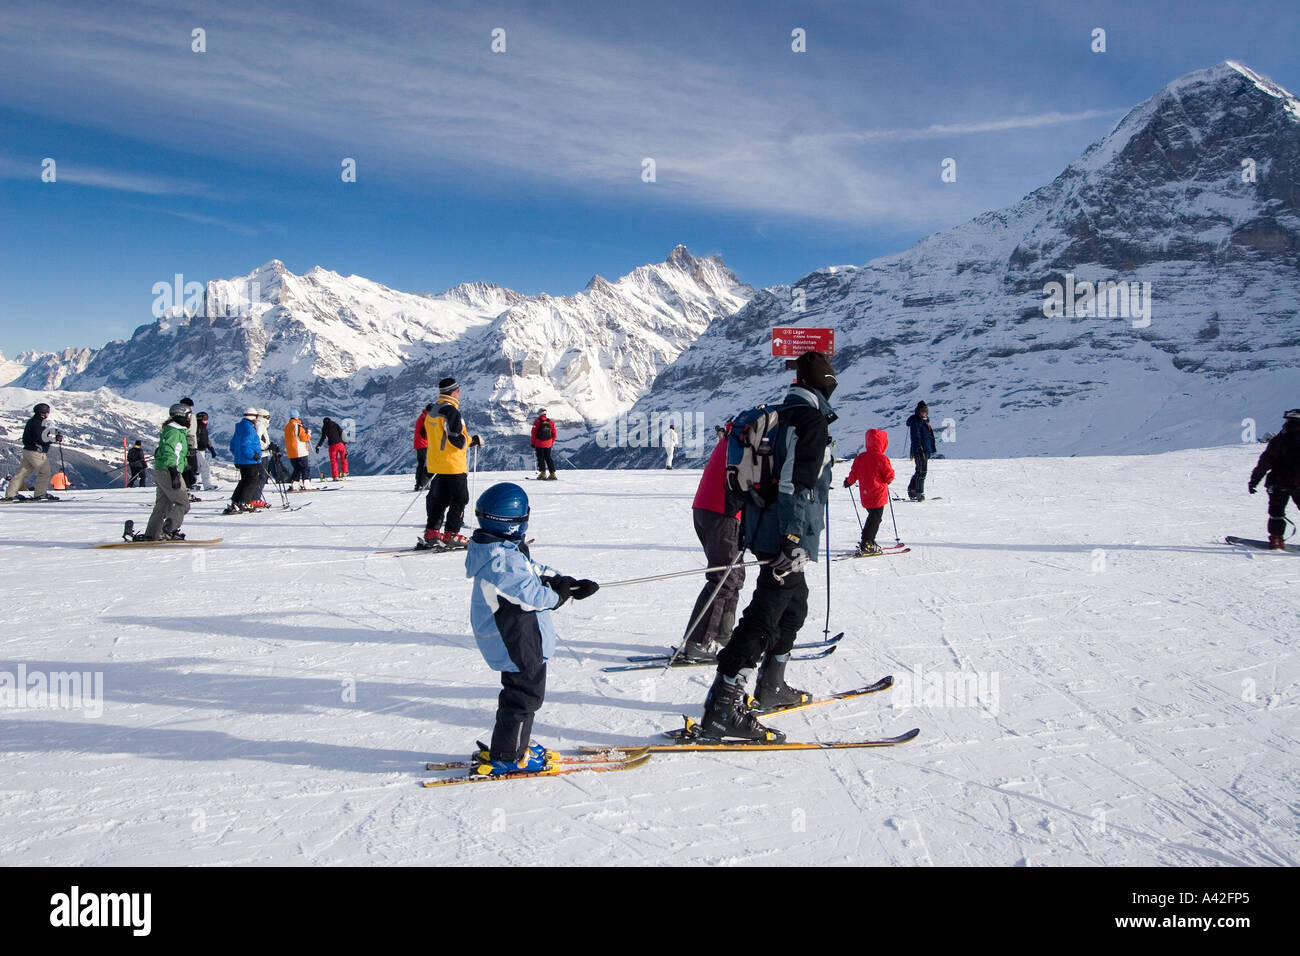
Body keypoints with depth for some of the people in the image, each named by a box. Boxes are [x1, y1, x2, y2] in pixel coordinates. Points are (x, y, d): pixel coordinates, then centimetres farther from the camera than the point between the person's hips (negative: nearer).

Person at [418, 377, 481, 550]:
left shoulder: (433, 413, 13)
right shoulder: (451, 411, -16)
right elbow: (457, 439, -20)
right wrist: (472, 440, -3)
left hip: (435, 464, 9)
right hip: (453, 465, -8)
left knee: (439, 498, 14)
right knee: (459, 499, 1)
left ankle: (431, 533, 13)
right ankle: (451, 535, 0)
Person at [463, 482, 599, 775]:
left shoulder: (508, 549, 6)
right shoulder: (502, 559, -28)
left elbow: (535, 570, 12)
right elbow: (532, 595, -25)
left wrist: (567, 582, -1)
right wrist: (561, 594, -7)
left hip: (516, 642, 11)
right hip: (519, 645, -11)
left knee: (519, 689, 23)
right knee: (525, 694, 2)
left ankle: (516, 744, 37)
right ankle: (506, 757, 12)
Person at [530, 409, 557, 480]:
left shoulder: (537, 422, -9)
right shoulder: (550, 422, 4)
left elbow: (534, 434, -8)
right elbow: (554, 434, 9)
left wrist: (532, 444, 0)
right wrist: (552, 443, 20)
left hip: (539, 444, -4)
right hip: (548, 444, 4)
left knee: (540, 458, 3)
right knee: (548, 457, 11)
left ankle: (543, 473, -6)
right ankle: (552, 473, 7)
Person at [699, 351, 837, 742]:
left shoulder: (785, 414, 17)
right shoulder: (812, 418, -12)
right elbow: (799, 483, -21)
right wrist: (795, 540, -25)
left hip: (768, 530, 10)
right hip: (787, 536, -10)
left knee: (794, 606, 23)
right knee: (765, 616, -12)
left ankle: (770, 687, 33)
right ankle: (722, 709, -15)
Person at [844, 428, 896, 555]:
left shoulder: (860, 458, 1)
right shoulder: (882, 459, -13)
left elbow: (853, 475, 4)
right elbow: (889, 476, -9)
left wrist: (848, 482, 23)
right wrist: (889, 479, 14)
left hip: (865, 495, 6)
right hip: (878, 494, -6)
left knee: (873, 516, 20)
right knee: (876, 518, -1)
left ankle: (870, 541, 22)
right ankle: (866, 544, -9)